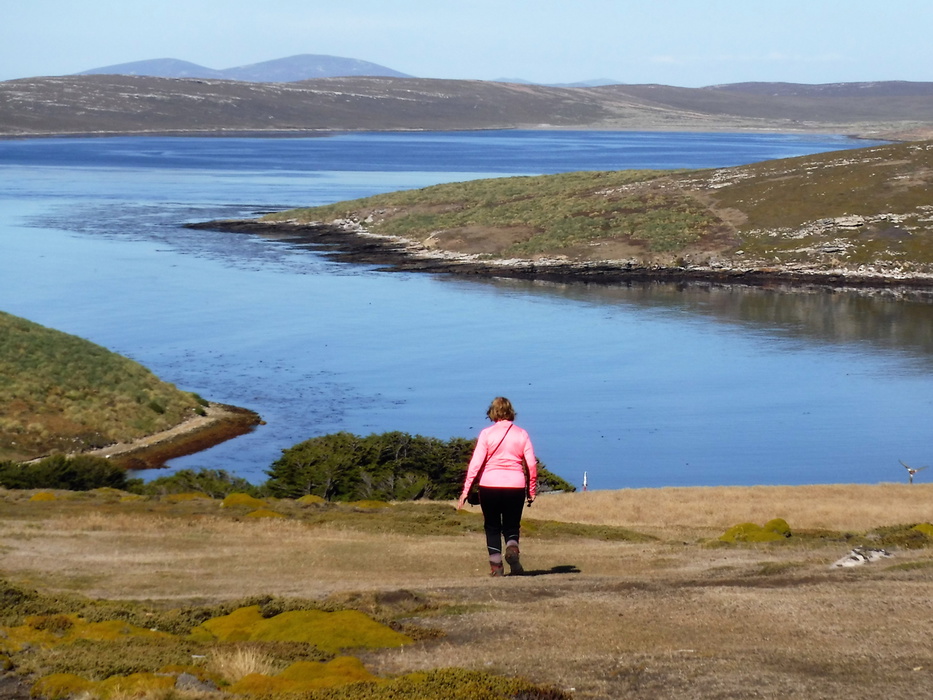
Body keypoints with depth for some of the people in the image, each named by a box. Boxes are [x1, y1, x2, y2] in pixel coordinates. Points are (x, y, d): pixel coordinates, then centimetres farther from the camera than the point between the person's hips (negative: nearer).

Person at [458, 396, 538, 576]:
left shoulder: (486, 434, -2)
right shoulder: (521, 434, 4)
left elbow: (476, 463, -7)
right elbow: (532, 464, 3)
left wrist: (465, 490, -5)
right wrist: (532, 490, 13)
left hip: (490, 485, -1)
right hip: (515, 486, 1)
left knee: (492, 526, 12)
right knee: (511, 526, 12)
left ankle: (496, 565, 5)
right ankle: (512, 548, -18)